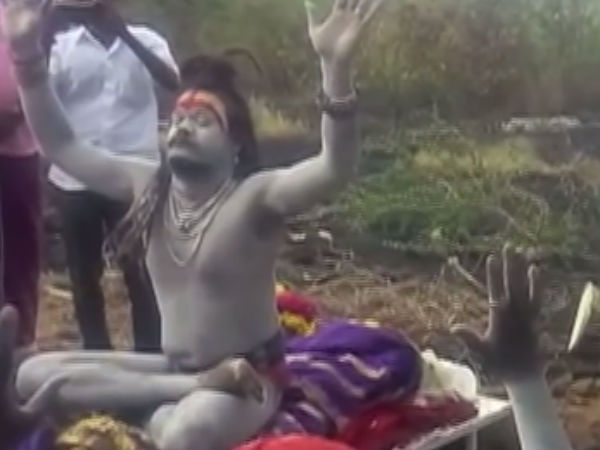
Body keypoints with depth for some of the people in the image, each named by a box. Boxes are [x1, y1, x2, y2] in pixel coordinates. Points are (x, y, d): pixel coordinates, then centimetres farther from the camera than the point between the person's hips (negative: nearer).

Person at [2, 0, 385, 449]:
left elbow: (338, 169, -34)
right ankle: (191, 394, -11)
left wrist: (337, 66, -48)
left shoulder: (257, 196, -16)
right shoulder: (148, 186, 2)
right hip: (175, 367, 8)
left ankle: (173, 405, -6)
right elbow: (63, 145, 5)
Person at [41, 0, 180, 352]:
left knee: (140, 275, 3)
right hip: (75, 180, 2)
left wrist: (124, 33, -22)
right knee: (84, 276, 10)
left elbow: (172, 82, -16)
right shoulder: (62, 44, 3)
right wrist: (45, 35, -21)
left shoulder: (145, 40, 2)